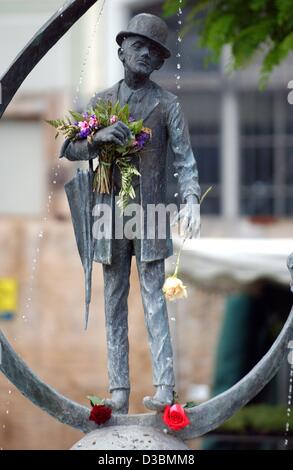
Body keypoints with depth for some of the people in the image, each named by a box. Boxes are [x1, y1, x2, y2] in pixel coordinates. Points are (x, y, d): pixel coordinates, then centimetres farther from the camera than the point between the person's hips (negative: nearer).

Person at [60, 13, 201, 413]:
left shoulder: (167, 105, 2)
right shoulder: (101, 103, 10)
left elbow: (185, 159, -6)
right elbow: (70, 150, 5)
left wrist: (191, 201, -23)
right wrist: (99, 138, -16)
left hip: (150, 213, -3)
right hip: (111, 212, 3)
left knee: (154, 299, -9)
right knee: (114, 303, 3)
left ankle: (164, 388, -15)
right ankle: (119, 391, 3)